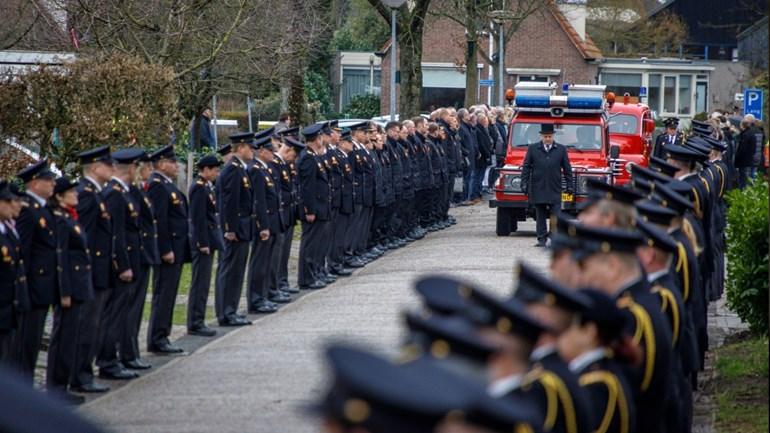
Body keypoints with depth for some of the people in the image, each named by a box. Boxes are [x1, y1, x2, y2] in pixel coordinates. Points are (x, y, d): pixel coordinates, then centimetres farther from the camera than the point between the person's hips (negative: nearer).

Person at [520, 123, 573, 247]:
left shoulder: (561, 149, 8)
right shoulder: (532, 149, 7)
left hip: (555, 189, 0)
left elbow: (567, 169, 9)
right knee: (540, 215, 4)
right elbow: (526, 167, 7)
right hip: (538, 189, 0)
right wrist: (524, 183, -1)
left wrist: (569, 185, 4)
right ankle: (542, 239, 8)